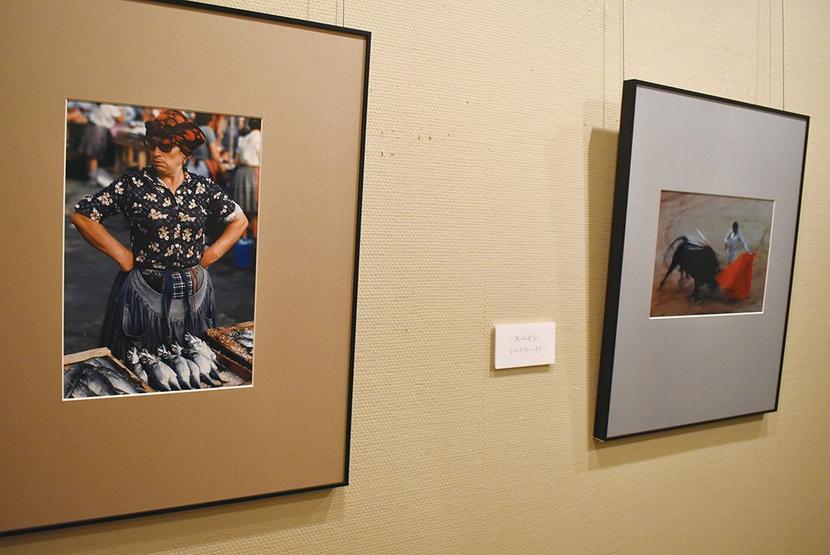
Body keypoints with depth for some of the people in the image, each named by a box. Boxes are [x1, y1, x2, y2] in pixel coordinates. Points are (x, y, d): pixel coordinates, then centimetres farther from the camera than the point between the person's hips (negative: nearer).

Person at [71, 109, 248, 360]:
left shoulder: (203, 188, 1)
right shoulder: (133, 184, -5)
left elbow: (239, 220, 12)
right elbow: (81, 215, -3)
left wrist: (213, 253, 2)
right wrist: (121, 255, -6)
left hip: (194, 292, 2)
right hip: (145, 291, -2)